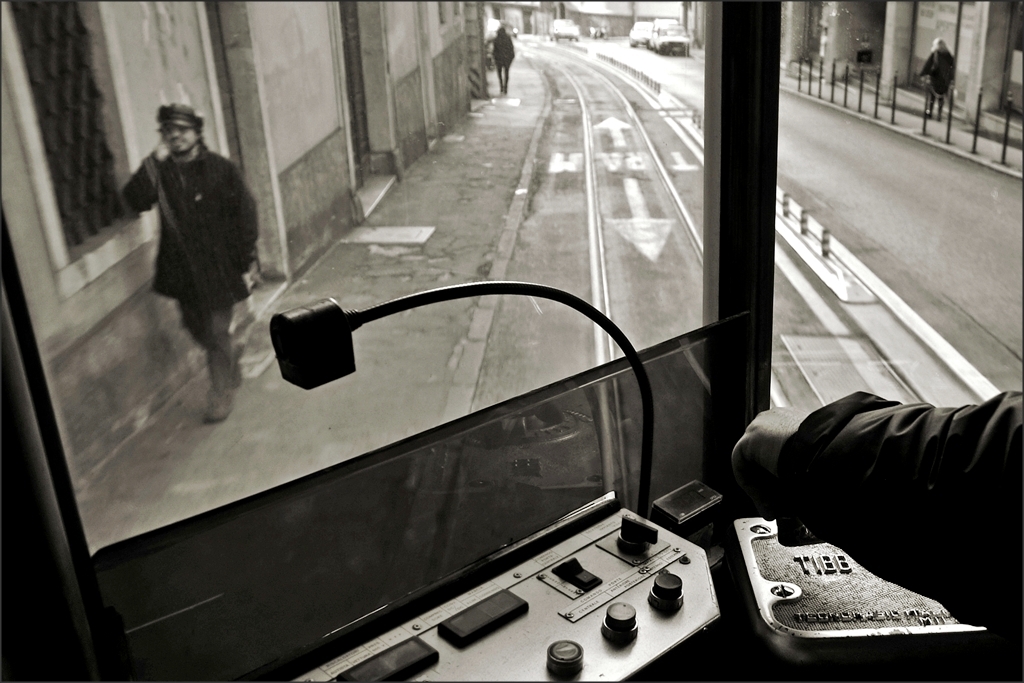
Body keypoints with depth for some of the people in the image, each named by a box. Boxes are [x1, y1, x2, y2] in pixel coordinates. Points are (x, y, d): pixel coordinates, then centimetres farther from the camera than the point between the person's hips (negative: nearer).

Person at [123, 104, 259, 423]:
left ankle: (221, 395, 17)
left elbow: (245, 213, -5)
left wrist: (245, 260, -8)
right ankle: (231, 360, 47)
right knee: (197, 329, 18)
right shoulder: (160, 171, 0)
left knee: (217, 333, 1)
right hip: (182, 269, 4)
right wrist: (155, 160, -22)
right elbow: (136, 200, -16)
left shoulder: (221, 169, -8)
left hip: (218, 267, -4)